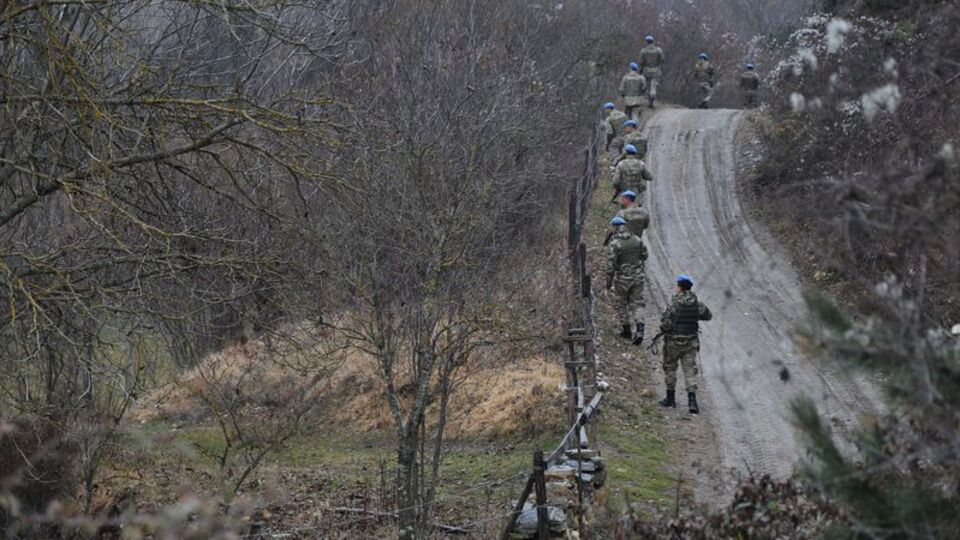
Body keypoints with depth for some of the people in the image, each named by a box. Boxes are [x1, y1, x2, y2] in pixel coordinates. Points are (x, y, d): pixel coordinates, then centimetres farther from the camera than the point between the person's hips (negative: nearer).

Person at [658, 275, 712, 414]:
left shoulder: (674, 303, -18)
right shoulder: (697, 304, -4)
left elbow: (666, 323, -20)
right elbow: (708, 315, 12)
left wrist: (662, 330, 1)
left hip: (674, 342, -3)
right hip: (691, 342, 3)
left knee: (670, 368, 16)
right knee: (690, 370, 6)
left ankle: (671, 398, 24)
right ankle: (692, 400, -7)